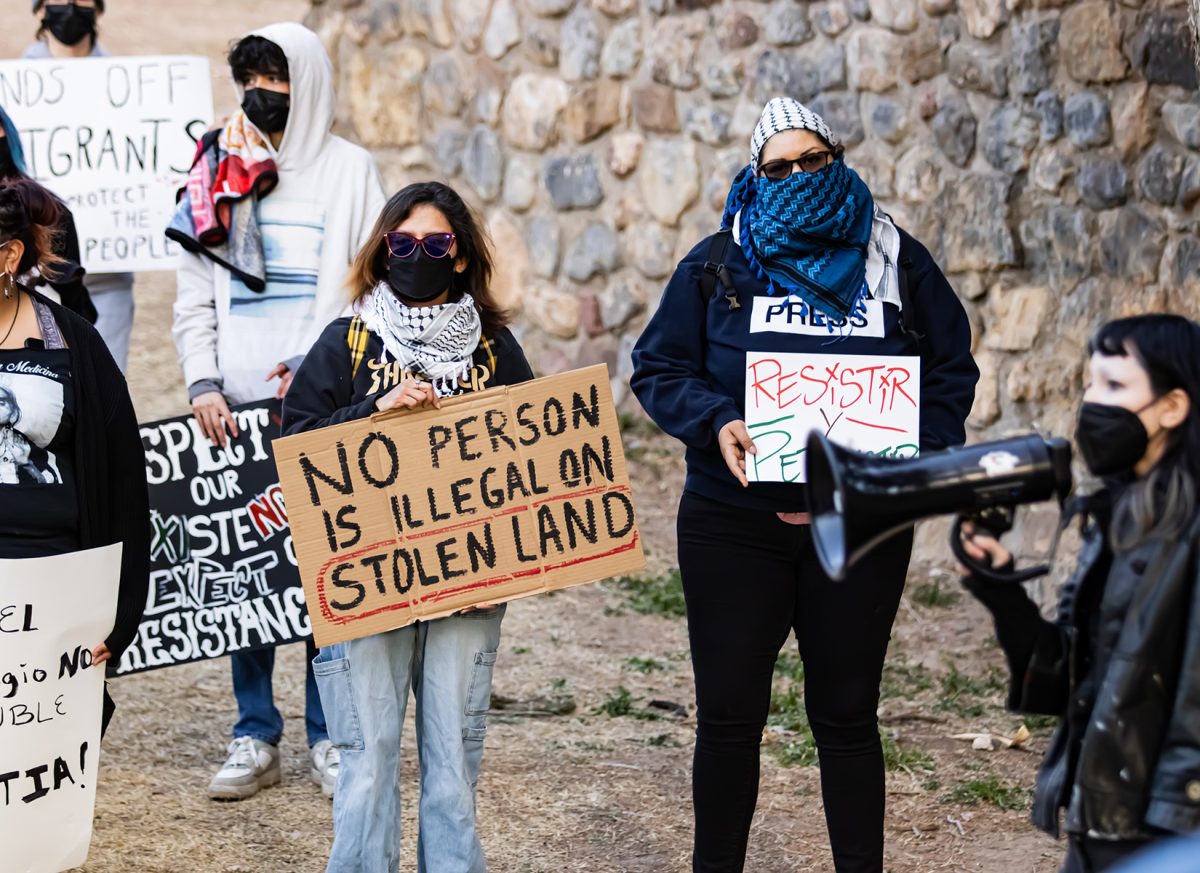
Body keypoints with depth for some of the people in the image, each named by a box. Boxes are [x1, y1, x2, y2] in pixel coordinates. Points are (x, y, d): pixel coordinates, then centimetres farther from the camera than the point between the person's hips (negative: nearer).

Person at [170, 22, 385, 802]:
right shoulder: (218, 173, 11)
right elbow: (195, 296, 11)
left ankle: (330, 736, 9)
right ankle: (256, 738, 12)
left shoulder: (349, 170, 4)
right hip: (238, 407, 3)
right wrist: (204, 383, -4)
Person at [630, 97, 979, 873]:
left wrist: (920, 454, -10)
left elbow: (952, 370, 7)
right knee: (729, 715, 4)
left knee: (847, 716, 9)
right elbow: (658, 367, 2)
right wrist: (715, 423, -17)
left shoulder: (896, 260, 6)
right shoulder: (720, 263, 3)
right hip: (733, 525, 0)